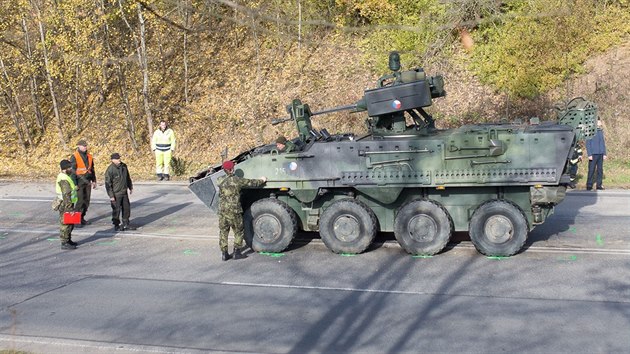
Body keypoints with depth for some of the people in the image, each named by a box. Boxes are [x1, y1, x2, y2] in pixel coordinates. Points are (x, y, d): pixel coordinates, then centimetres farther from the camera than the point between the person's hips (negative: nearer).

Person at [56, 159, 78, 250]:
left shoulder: (64, 177, 12)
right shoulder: (64, 179, -22)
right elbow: (66, 195, -25)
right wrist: (69, 207, -25)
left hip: (68, 204, 10)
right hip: (65, 205, -10)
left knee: (70, 223, 20)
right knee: (65, 224, -3)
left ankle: (68, 240, 31)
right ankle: (64, 243, 3)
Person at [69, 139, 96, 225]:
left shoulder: (89, 156, 11)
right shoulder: (74, 157, -8)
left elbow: (92, 169, 19)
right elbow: (72, 171, -11)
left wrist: (94, 180, 16)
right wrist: (74, 184, -14)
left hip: (88, 182, 6)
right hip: (79, 182, -6)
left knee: (86, 200, 8)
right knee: (80, 200, -9)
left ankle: (82, 218, 18)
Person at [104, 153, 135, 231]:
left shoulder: (123, 166, 4)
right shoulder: (110, 170, -18)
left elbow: (128, 178, 19)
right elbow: (108, 184, -16)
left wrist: (130, 187, 24)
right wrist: (111, 195, -17)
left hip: (124, 192, 7)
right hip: (116, 194, -7)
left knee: (126, 208, 13)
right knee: (116, 210, 1)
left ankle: (126, 224, 24)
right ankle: (116, 225, 13)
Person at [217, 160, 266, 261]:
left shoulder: (221, 181, 4)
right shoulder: (237, 180, -8)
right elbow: (251, 183, 1)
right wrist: (262, 180, 21)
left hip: (222, 210, 4)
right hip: (234, 210, -4)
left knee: (223, 232, 11)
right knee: (238, 231, 9)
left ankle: (224, 253, 12)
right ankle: (237, 252, 9)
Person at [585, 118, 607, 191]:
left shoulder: (601, 131, 12)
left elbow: (603, 143, 18)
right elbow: (588, 144, -8)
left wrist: (604, 154, 13)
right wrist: (589, 154, -14)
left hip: (600, 154, 6)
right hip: (593, 154, -6)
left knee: (600, 170, 7)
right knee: (591, 170, -4)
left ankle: (599, 185, 13)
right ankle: (589, 186, 1)